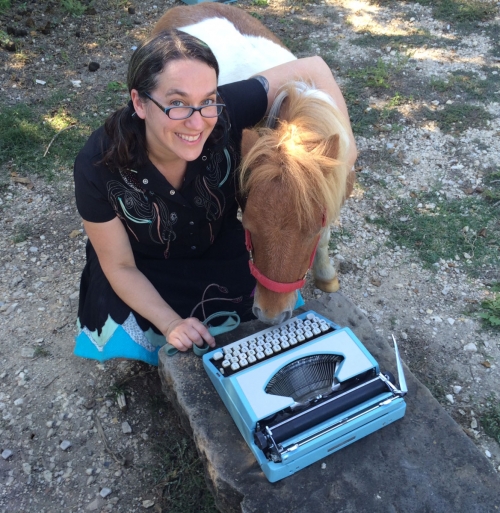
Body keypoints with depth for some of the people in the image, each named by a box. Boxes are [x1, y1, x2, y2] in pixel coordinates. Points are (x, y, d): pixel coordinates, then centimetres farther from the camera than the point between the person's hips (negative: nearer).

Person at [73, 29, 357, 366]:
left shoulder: (225, 114, -33)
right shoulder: (99, 167, -33)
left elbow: (312, 70, -21)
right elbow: (120, 266, -19)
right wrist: (171, 324, -27)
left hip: (224, 254, 2)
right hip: (146, 272, -1)